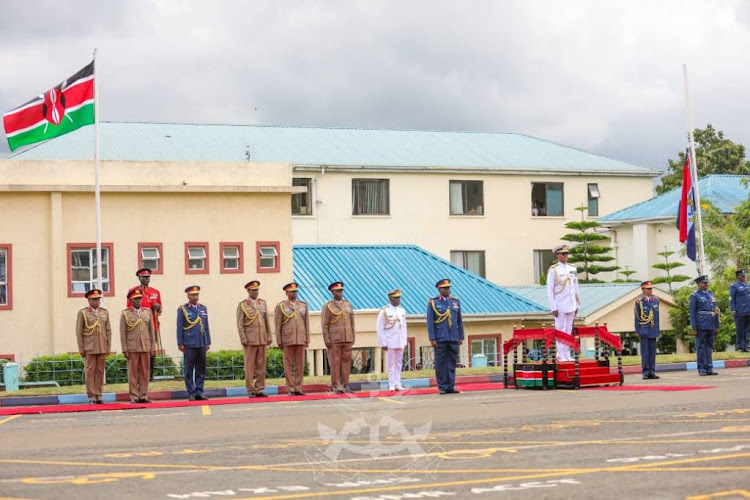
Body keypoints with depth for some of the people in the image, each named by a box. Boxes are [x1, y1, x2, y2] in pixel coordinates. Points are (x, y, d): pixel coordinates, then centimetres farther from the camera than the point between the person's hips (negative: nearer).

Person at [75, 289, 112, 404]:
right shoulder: (82, 313, -4)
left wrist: (108, 347, 2)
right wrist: (81, 349, -9)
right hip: (89, 347, -3)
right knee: (90, 371, -3)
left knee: (100, 371, 4)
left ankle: (98, 396, 8)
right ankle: (91, 397, 1)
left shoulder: (105, 312, 6)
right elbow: (79, 332, -5)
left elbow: (108, 331, 7)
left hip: (102, 347, 3)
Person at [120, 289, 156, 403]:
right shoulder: (125, 313, 1)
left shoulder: (148, 312, 9)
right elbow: (123, 333, -1)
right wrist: (125, 350, -6)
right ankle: (134, 396, 3)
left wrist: (153, 347, 5)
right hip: (132, 348, -3)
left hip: (145, 347, 3)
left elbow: (151, 331, 10)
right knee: (133, 372, -1)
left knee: (145, 372, 3)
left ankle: (143, 396, 9)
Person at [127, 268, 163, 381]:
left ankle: (150, 374, 9)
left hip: (153, 326, 3)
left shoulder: (156, 292, 14)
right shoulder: (133, 291, 3)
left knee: (152, 351, 3)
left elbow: (159, 310, 19)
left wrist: (158, 307, -3)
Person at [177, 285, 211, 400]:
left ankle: (199, 392, 10)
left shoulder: (203, 308, 14)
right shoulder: (182, 309, 1)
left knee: (201, 369, 4)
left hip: (202, 344, 4)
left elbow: (206, 326, 15)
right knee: (189, 370, -1)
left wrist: (208, 342, 12)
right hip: (189, 344, -4)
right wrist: (180, 343, -5)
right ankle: (191, 394, 3)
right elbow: (179, 327, 0)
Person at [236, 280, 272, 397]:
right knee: (250, 366, -2)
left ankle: (259, 390, 7)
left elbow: (267, 322, 12)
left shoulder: (263, 303, 11)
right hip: (250, 341, -4)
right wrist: (243, 339, -11)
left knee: (261, 366, 4)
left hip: (262, 340, 4)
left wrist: (269, 337, 7)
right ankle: (251, 391, 1)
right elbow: (240, 324, -4)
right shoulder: (242, 305, -1)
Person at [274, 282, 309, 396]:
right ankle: (291, 390, 3)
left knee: (300, 365, 1)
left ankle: (298, 389, 6)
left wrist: (307, 340, 5)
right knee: (289, 365, -1)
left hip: (300, 340, 3)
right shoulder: (281, 306, 0)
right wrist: (279, 342, -5)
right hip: (287, 340, -3)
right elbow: (278, 325, -1)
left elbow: (306, 323, 10)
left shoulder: (303, 305, 9)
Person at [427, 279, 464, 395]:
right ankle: (442, 387, 4)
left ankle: (450, 386, 9)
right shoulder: (433, 302, 1)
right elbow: (430, 322, -2)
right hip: (440, 339, -3)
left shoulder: (456, 302, 12)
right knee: (441, 363, -1)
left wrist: (461, 337, 9)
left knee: (452, 363, 4)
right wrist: (432, 338, -8)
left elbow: (459, 321, 14)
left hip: (454, 338, 3)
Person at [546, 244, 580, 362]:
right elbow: (549, 290, -7)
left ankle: (567, 354, 13)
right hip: (560, 306, -5)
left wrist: (577, 304, 11)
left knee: (569, 330, 8)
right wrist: (553, 308, -12)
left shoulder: (573, 269, 11)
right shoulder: (553, 270, -5)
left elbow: (576, 287, 15)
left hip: (571, 305, 5)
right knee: (561, 330, -3)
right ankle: (561, 355, 1)